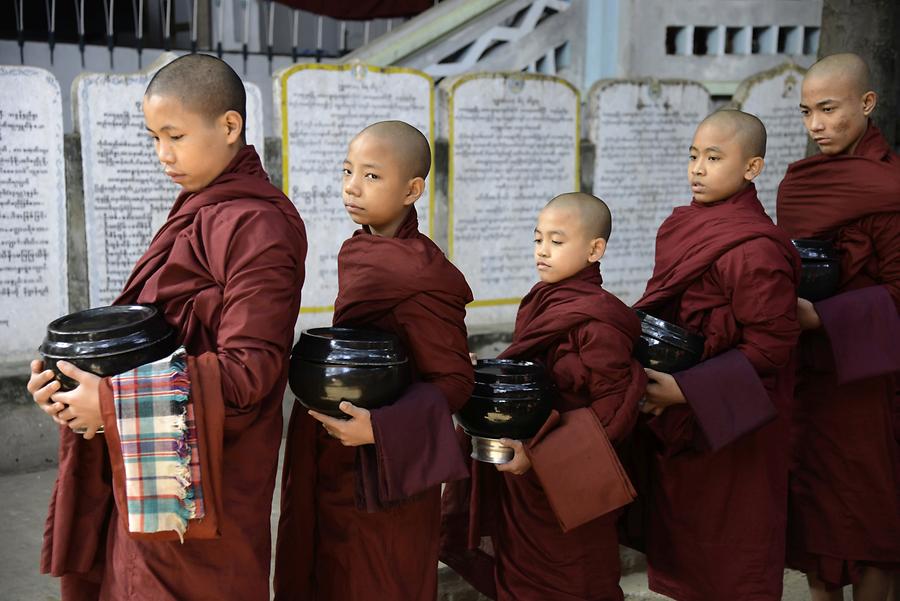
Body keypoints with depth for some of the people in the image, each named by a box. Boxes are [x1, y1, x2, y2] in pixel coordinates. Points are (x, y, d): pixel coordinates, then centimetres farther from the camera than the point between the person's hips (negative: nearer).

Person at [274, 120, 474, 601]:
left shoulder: (424, 276, -20)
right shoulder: (359, 251, 5)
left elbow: (452, 380, -18)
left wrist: (379, 429, -30)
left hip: (381, 470, -8)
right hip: (331, 464, 8)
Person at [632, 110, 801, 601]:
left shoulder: (754, 249, -21)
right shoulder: (680, 227, 5)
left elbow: (771, 346, -21)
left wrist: (686, 391, -23)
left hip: (728, 426, -8)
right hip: (676, 423, 8)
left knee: (728, 556, 9)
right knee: (679, 541, 19)